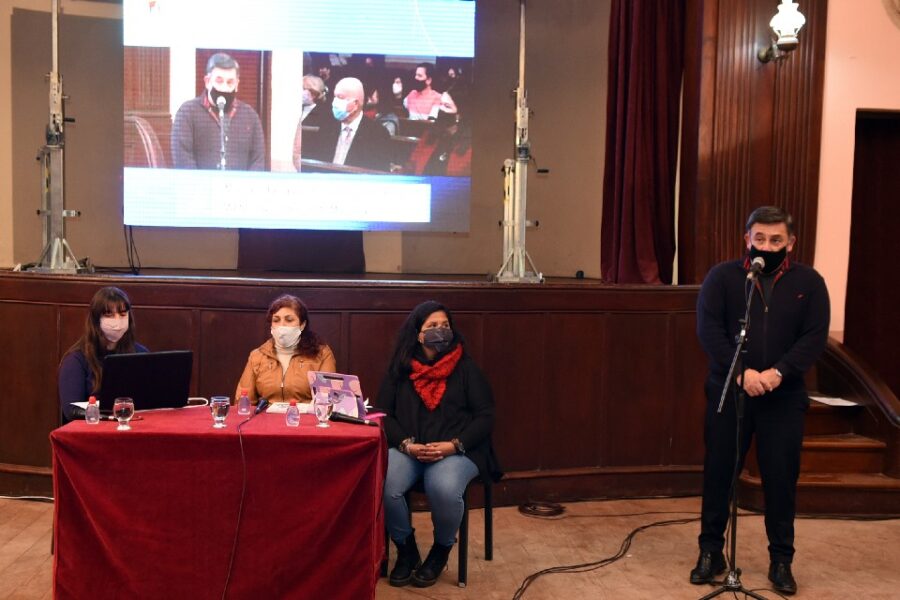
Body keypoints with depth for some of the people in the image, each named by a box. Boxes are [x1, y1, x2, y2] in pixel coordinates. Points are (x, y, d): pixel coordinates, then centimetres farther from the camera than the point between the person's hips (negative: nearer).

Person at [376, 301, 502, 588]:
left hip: (457, 451, -2)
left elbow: (485, 416, 0)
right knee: (383, 486, -28)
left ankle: (441, 551, 1)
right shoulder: (398, 369, 8)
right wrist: (406, 444, -12)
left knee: (444, 489, -34)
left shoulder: (465, 368, 3)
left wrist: (454, 445, -15)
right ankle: (406, 550, 3)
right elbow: (382, 413, 6)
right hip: (407, 448, 2)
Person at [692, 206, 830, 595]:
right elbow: (708, 329, -9)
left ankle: (781, 560, 23)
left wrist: (779, 372, -19)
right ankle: (711, 552, 22)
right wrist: (741, 372, -20)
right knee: (718, 473, 7)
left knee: (781, 478, 7)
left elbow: (815, 337, -5)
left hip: (784, 397, 1)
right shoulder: (722, 277, 0)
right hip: (728, 391, 0)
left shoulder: (809, 282, 3)